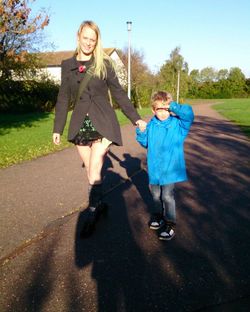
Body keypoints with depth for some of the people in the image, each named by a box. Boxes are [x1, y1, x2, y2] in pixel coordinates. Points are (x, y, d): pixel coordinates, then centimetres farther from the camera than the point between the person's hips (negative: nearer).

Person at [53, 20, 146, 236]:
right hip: (80, 125, 3)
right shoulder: (67, 65, 8)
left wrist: (136, 118, 2)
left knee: (94, 171, -9)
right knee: (91, 171, 10)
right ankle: (100, 205, 29)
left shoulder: (104, 63, 2)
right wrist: (58, 128, 11)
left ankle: (92, 216, 6)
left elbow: (119, 93, 5)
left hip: (102, 124, -3)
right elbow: (63, 98, 11)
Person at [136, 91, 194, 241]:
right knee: (156, 194, 20)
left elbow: (189, 114, -27)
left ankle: (170, 223, 14)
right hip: (154, 168, 5)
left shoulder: (178, 124, -9)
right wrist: (141, 132, -5)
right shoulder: (151, 125, 3)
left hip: (170, 168, -5)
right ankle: (158, 214, 42)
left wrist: (173, 107, -26)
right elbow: (146, 143, 12)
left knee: (167, 196, -2)